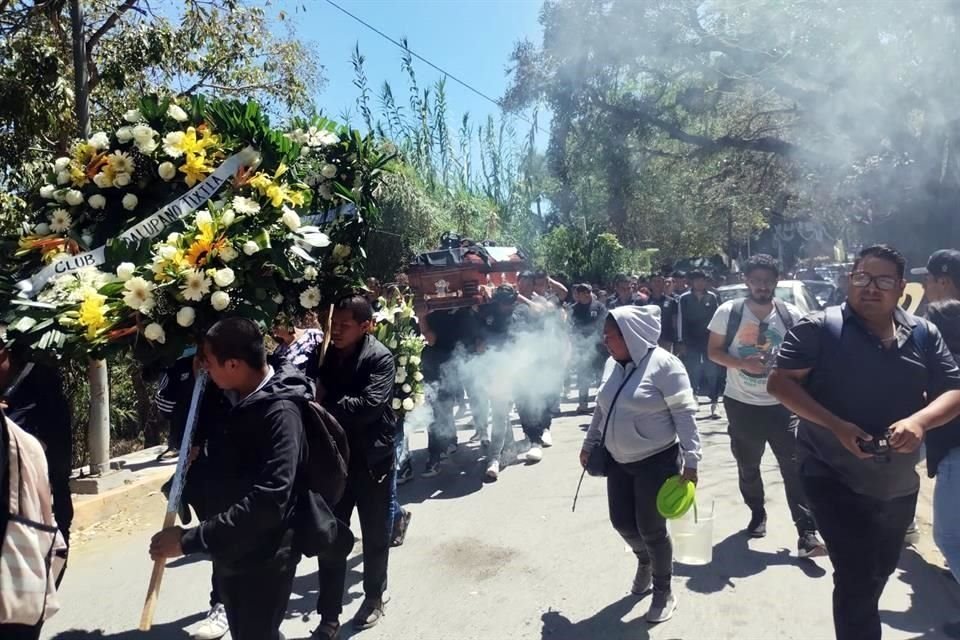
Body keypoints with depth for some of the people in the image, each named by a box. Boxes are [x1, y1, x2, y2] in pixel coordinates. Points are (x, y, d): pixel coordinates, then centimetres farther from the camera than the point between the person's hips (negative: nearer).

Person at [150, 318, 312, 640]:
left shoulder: (280, 414, -26)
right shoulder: (235, 400, 1)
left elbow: (267, 502, -32)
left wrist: (189, 540, -29)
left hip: (264, 562, -8)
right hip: (230, 553, 8)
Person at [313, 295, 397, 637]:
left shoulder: (380, 358, -15)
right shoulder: (329, 355, 3)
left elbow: (369, 405, -27)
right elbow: (317, 394, 7)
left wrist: (323, 408, -26)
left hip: (371, 460, -4)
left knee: (374, 535, 15)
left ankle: (375, 596, 40)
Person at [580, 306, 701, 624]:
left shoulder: (663, 365, -17)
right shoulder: (613, 365, 4)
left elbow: (685, 414, -16)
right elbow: (603, 408, 15)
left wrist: (691, 461, -19)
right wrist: (589, 444, 19)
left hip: (656, 461, -6)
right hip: (618, 460, 6)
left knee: (651, 528, 2)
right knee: (621, 522, 13)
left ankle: (663, 592, 28)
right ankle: (645, 561, 46)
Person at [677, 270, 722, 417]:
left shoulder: (712, 297, 4)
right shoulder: (684, 299, -1)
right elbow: (681, 321, -1)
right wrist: (682, 342, -5)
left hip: (710, 341, 1)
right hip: (691, 343, -1)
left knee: (713, 374, 3)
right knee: (692, 374, 4)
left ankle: (713, 406, 10)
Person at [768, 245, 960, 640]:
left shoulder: (924, 335, 1)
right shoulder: (819, 328, -13)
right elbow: (779, 383, -15)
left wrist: (919, 420, -20)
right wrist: (836, 426, -25)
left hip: (898, 485, 6)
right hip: (834, 480, -6)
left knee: (880, 572, 26)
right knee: (856, 577, -7)